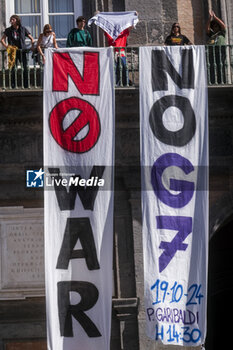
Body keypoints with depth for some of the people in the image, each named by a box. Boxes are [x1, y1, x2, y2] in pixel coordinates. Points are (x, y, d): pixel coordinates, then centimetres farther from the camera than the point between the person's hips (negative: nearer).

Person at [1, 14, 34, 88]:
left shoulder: (23, 29, 5)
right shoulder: (8, 30, 6)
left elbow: (31, 38, 10)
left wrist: (32, 45, -6)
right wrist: (6, 46, -13)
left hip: (22, 51, 0)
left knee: (25, 68, -6)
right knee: (13, 68, -2)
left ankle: (26, 85, 0)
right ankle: (13, 85, 3)